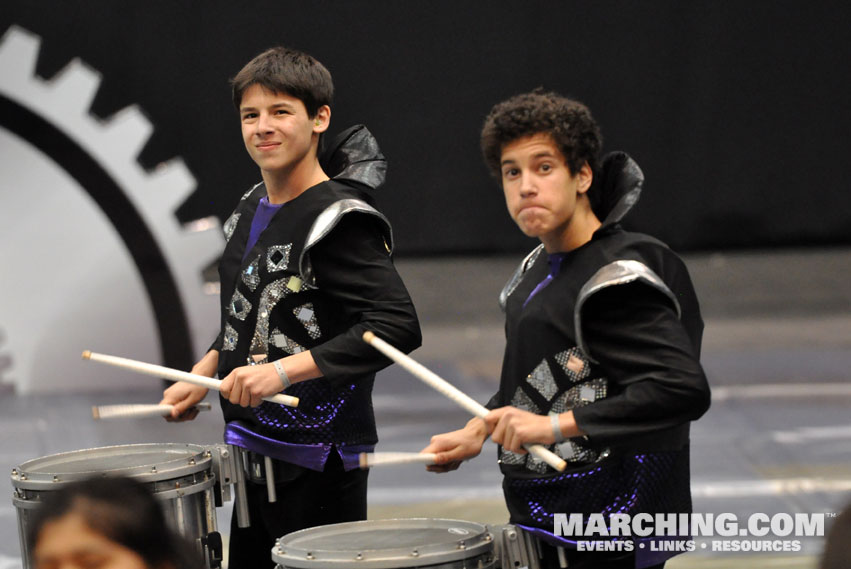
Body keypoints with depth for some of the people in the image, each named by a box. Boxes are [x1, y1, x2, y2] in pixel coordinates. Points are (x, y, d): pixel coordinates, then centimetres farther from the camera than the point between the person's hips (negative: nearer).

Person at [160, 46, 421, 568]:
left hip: (319, 461, -8)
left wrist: (284, 372, -28)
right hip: (256, 448, 8)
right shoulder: (252, 211, 10)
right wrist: (202, 377, 12)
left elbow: (398, 326, -26)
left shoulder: (337, 220, -16)